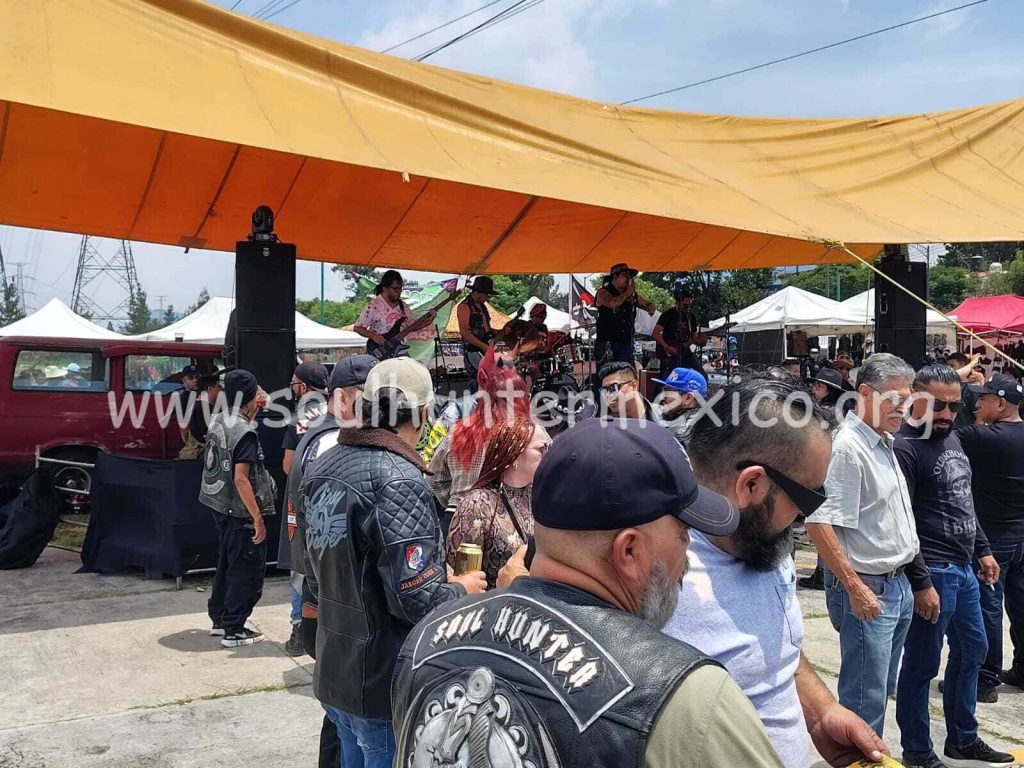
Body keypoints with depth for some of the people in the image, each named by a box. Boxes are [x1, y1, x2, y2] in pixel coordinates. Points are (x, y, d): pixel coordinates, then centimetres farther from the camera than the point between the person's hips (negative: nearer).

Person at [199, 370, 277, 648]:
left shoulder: (219, 420, 3)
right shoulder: (245, 433, -21)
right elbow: (241, 479, -25)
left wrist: (255, 408, 22)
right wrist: (258, 519, -22)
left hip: (221, 507, 9)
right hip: (240, 513, -9)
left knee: (226, 564, 21)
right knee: (246, 571, 3)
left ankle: (219, 619, 32)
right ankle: (233, 631, 8)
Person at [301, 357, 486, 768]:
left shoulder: (324, 467, 4)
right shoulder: (398, 480, -24)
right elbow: (416, 600, -28)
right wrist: (462, 588, -8)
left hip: (335, 672, 8)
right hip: (387, 685, -8)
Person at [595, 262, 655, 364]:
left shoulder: (632, 295, 15)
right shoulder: (603, 292, -2)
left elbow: (647, 304, 29)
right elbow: (613, 303, -22)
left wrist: (650, 307, 4)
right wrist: (628, 292, -8)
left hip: (626, 344, 5)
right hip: (607, 344, -5)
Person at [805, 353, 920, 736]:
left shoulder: (884, 443, 12)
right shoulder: (846, 447, -19)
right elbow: (819, 524, -25)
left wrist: (906, 579, 20)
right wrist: (856, 588, -23)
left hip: (899, 584, 10)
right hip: (867, 589, -9)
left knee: (883, 689, 19)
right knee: (866, 697, -2)